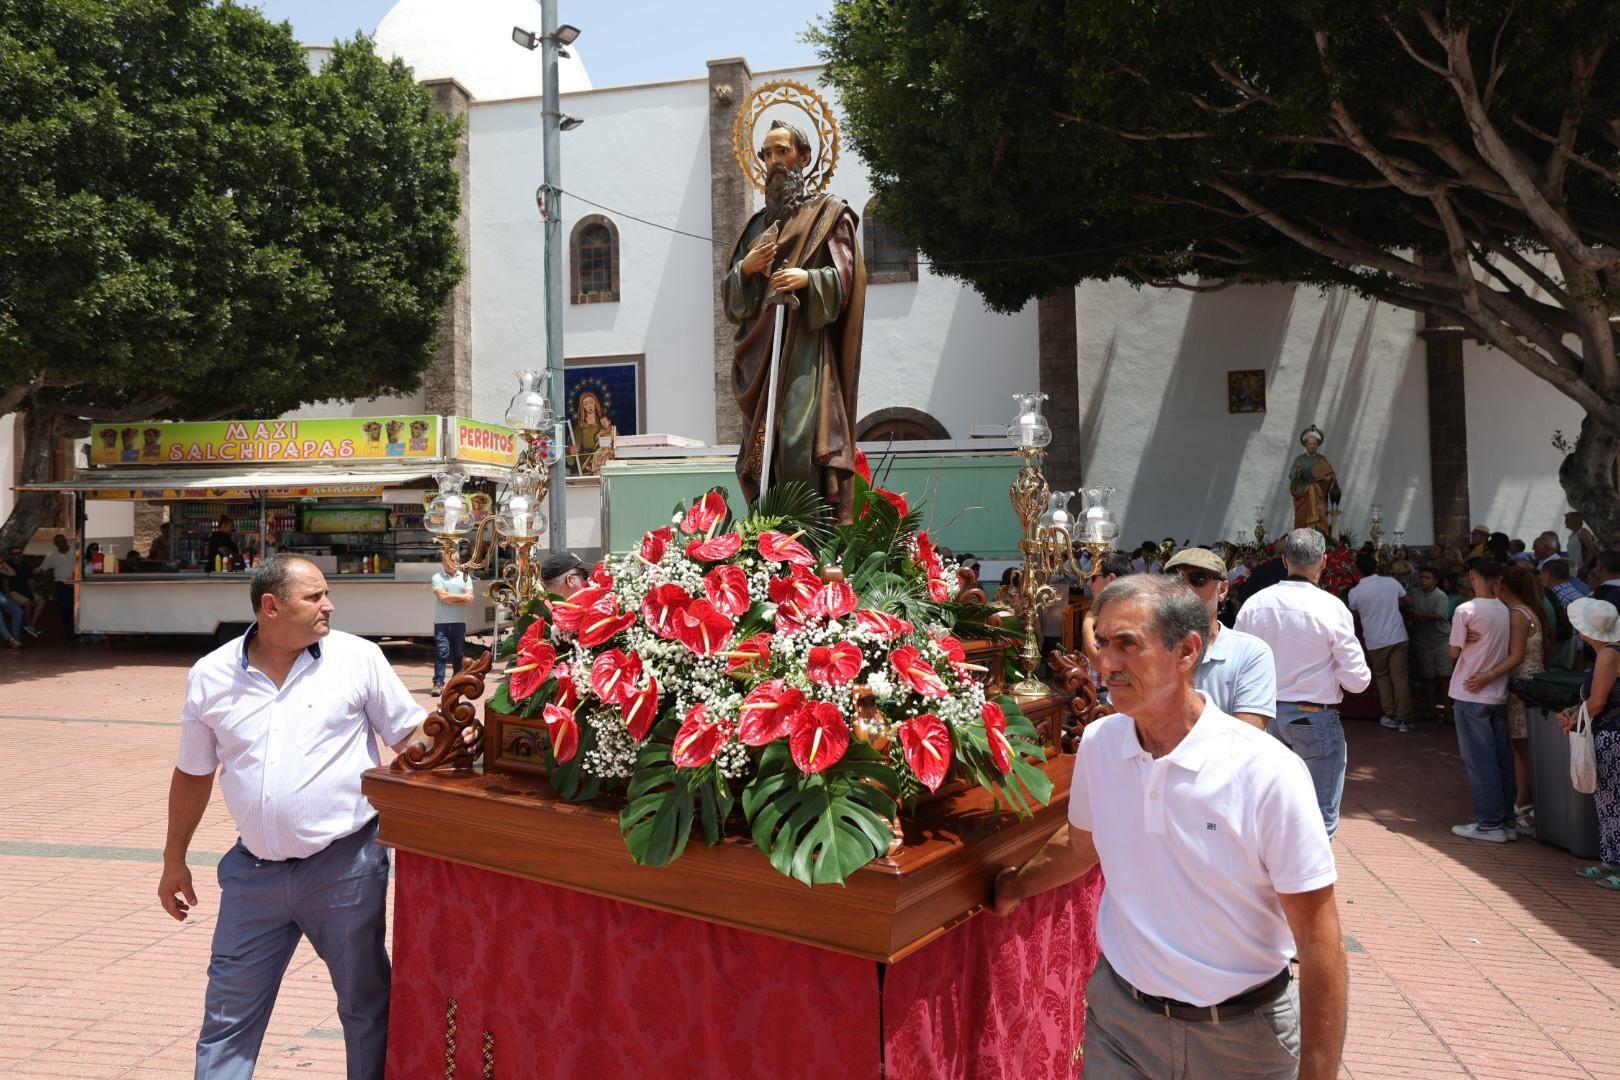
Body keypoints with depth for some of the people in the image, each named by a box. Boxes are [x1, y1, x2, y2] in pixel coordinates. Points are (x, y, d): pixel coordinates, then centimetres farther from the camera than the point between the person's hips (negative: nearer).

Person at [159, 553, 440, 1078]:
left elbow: (410, 736, 0)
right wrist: (174, 861, 16)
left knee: (366, 1006, 12)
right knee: (228, 1015, 12)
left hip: (346, 864, -1)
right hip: (253, 872, 2)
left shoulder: (358, 657, -6)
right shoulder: (210, 676, 1)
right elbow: (193, 774, 12)